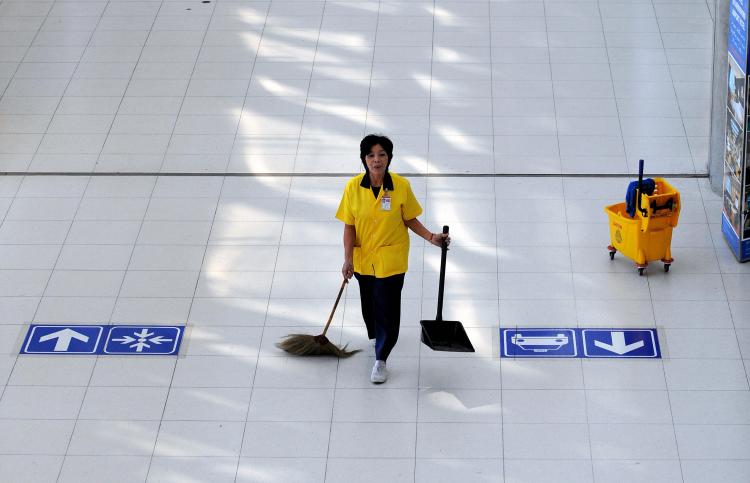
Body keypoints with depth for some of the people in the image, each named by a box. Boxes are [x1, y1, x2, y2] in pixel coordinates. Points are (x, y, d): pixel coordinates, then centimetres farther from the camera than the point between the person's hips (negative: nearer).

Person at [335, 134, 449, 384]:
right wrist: (348, 259, -12)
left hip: (392, 258, -2)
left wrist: (431, 238, -14)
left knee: (387, 308, -2)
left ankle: (380, 360, 12)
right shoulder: (353, 187, -13)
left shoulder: (401, 186, -15)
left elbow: (410, 220, -2)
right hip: (363, 258, 2)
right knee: (369, 305, 20)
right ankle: (378, 337, 50)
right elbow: (349, 226, -8)